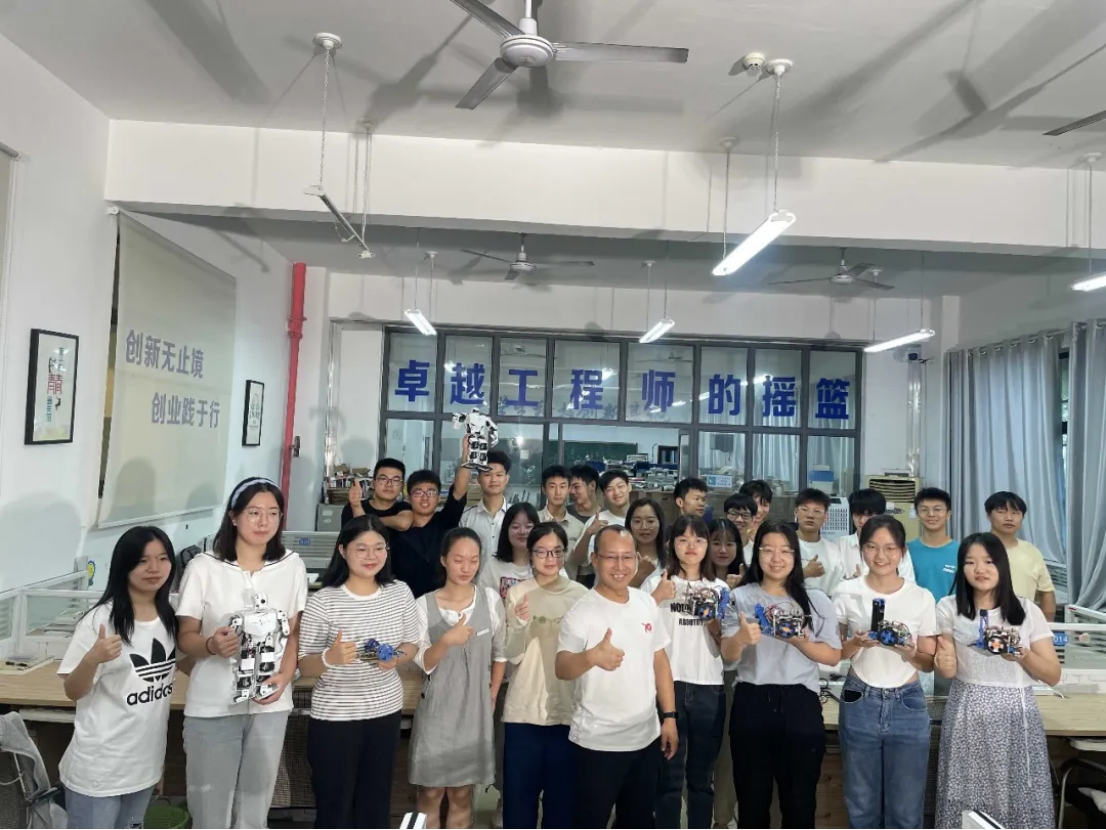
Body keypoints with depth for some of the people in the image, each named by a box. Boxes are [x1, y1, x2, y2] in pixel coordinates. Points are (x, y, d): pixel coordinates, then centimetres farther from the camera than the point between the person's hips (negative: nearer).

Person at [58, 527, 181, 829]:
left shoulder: (169, 617, 1)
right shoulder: (101, 620, -17)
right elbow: (73, 692, -13)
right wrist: (92, 659, -32)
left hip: (145, 762, 6)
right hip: (99, 767, -6)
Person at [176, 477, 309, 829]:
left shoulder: (292, 566, -1)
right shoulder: (204, 567, -9)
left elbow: (294, 633, 5)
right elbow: (185, 637, -4)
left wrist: (284, 677, -12)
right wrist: (212, 645, -25)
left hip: (270, 706, 2)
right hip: (212, 707, -2)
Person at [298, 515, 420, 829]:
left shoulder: (400, 593, -3)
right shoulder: (322, 602, -14)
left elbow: (412, 645, 7)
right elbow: (304, 667, -10)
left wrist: (396, 658, -15)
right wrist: (329, 657, -31)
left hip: (386, 712, 3)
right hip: (334, 717, -3)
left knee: (376, 802, 17)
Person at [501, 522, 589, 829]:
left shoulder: (580, 594, 1)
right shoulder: (518, 593, -2)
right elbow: (512, 656, -7)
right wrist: (520, 624, -23)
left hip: (568, 709, 1)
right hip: (524, 709, -1)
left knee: (563, 792, 11)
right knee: (520, 790, 8)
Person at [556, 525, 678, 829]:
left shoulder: (647, 603, 2)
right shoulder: (581, 613, -17)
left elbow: (660, 660, 10)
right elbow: (561, 669, -28)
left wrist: (669, 716, 7)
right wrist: (591, 656, -47)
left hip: (646, 737, 6)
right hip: (599, 742, -6)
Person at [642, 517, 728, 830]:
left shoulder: (720, 588, 12)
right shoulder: (656, 582, 1)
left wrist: (714, 625, -6)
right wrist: (656, 599, -18)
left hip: (709, 689, 3)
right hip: (667, 686, -3)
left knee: (702, 776, 10)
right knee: (669, 775, 2)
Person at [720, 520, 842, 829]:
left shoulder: (816, 601, 3)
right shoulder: (740, 598, 0)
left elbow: (833, 656, 3)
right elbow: (727, 654, -7)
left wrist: (801, 642, -16)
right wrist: (741, 637, -30)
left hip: (800, 706, 1)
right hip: (751, 705, 0)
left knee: (800, 801, 11)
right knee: (752, 800, 10)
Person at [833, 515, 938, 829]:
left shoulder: (922, 598, -3)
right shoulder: (847, 593, -3)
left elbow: (929, 662, 3)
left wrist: (909, 652, -18)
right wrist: (857, 644, -17)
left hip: (907, 705, 0)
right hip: (860, 703, 0)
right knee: (861, 804, 13)